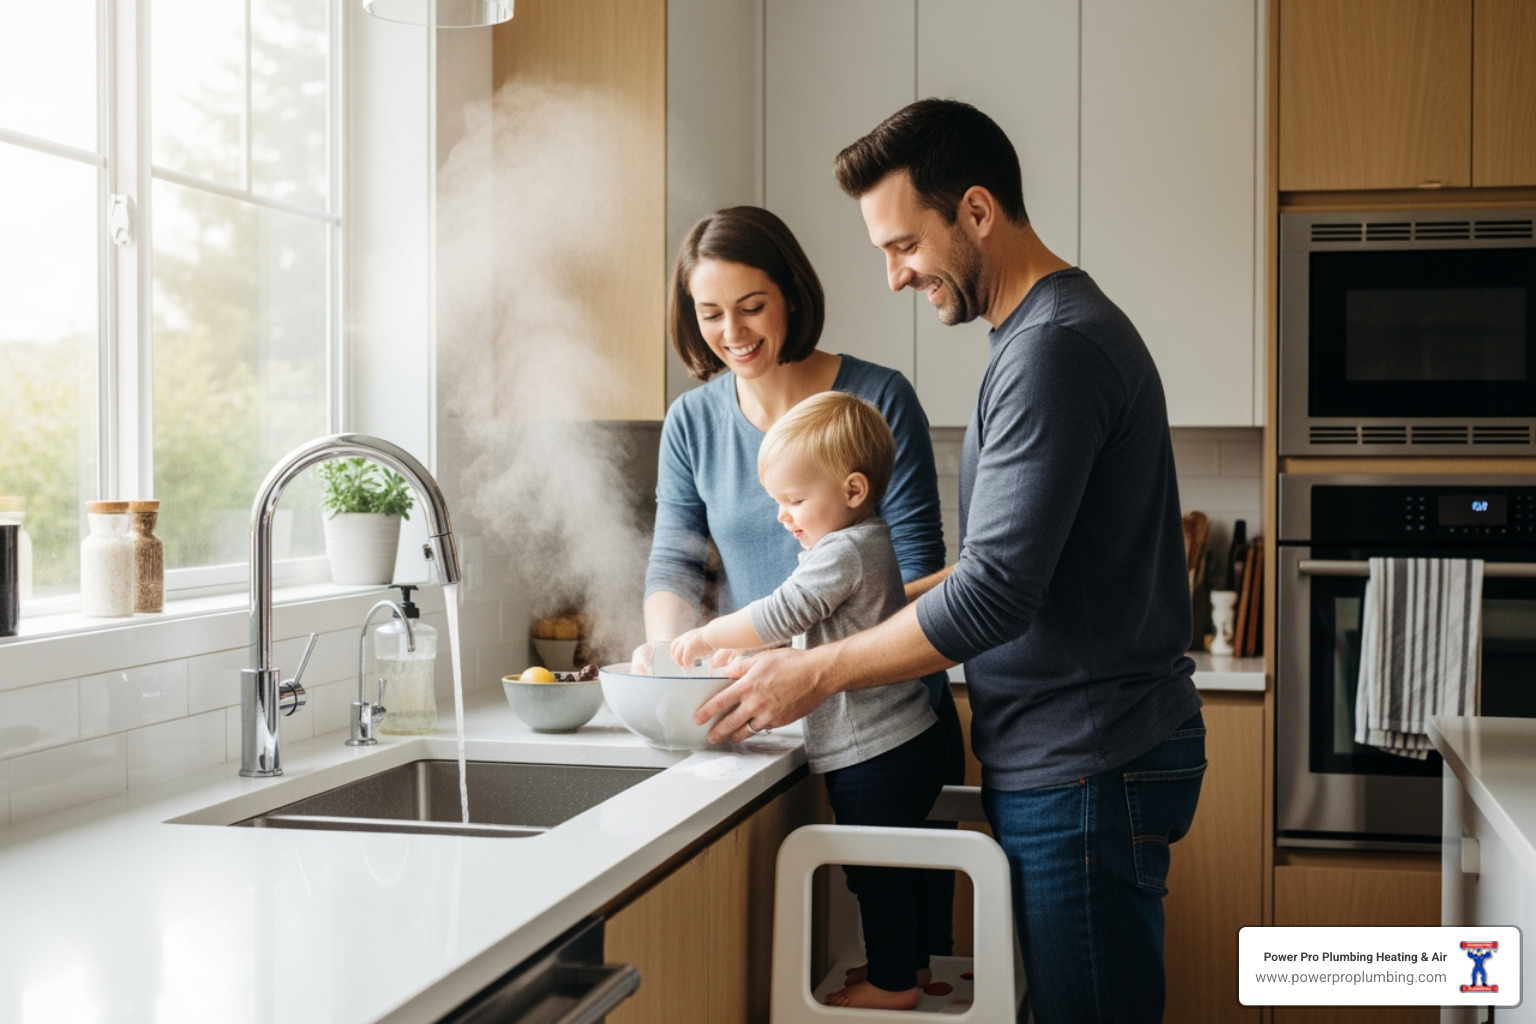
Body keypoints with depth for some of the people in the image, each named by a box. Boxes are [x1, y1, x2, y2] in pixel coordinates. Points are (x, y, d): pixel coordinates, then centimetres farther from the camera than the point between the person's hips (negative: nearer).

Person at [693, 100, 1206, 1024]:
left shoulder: (1056, 348, -18)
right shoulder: (1054, 333, 15)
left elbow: (997, 593, -22)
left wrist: (819, 671, -12)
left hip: (1085, 766, -10)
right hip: (1067, 752, 10)